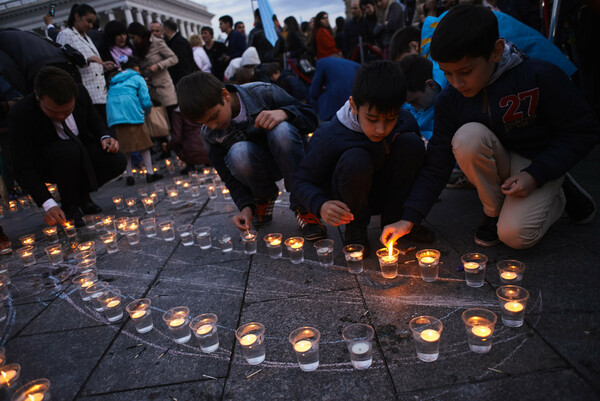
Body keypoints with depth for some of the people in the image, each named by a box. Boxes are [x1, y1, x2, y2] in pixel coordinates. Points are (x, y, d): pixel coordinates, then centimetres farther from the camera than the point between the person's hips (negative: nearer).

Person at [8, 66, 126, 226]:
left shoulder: (81, 92, -16)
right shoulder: (19, 114, -26)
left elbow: (95, 121, 5)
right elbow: (25, 166, -25)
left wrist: (105, 137, -19)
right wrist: (49, 204, -35)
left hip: (82, 152, 4)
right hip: (44, 164, -4)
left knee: (118, 161, -23)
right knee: (69, 150, -37)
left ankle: (82, 194, 3)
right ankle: (70, 205, -13)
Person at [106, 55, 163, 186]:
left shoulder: (113, 81, 26)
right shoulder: (137, 78, 11)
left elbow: (110, 98, 17)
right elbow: (146, 101, 1)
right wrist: (146, 112, 20)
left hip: (113, 116, 5)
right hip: (132, 114, -4)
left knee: (124, 146, 9)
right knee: (143, 142, 3)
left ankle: (129, 175, 8)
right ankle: (150, 172, 2)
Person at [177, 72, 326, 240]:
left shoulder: (263, 93, -19)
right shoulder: (210, 134, -11)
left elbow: (310, 118, -14)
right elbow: (230, 177, -6)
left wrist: (284, 113, -35)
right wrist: (246, 206, -22)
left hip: (289, 160, -1)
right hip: (257, 168, 2)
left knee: (281, 130, -35)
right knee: (239, 153, -34)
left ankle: (303, 207, -22)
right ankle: (264, 198, 0)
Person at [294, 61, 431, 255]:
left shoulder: (405, 123, -14)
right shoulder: (328, 137, -26)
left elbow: (416, 160, 2)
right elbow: (302, 180, -16)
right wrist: (321, 205, -37)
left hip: (384, 195, 4)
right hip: (348, 201, -3)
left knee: (411, 143, -19)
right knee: (355, 160, -35)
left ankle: (393, 217, -4)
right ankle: (355, 228, -10)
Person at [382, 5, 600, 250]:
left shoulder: (539, 77, -22)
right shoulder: (450, 100, -13)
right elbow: (437, 164, -12)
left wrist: (535, 175, -24)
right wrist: (409, 218, -21)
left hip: (539, 165, -2)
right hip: (497, 164, 3)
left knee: (515, 235, -24)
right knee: (467, 135, -30)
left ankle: (558, 196, 11)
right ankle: (494, 210, -6)